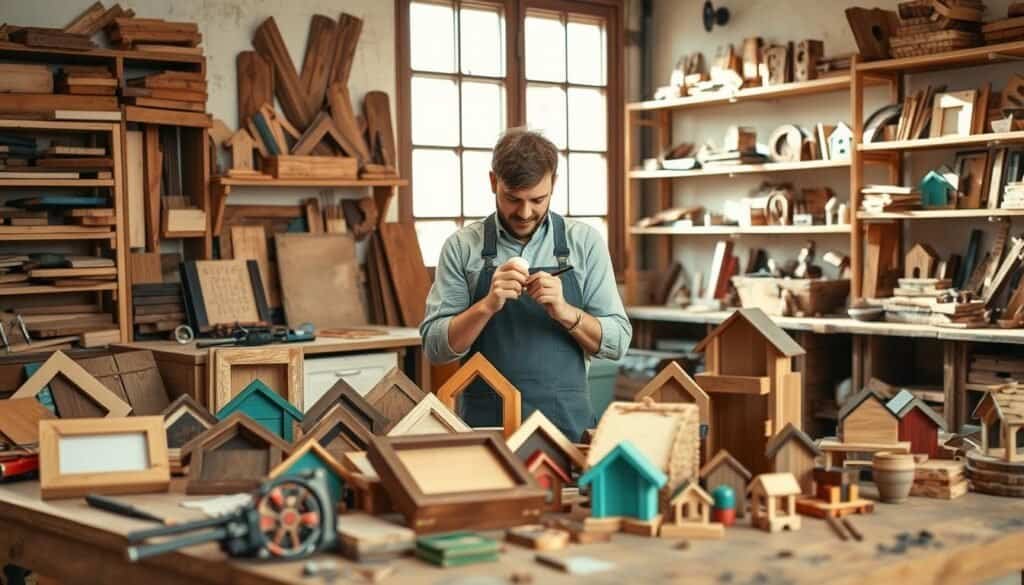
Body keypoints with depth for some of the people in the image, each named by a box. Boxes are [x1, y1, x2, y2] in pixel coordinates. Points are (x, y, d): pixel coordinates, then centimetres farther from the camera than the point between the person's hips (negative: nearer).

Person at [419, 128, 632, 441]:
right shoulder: (462, 246, 0)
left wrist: (565, 312, -17)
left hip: (567, 421, 1)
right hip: (486, 422, 0)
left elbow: (617, 341, 0)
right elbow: (435, 346, -3)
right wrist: (487, 305, -19)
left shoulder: (584, 241, 1)